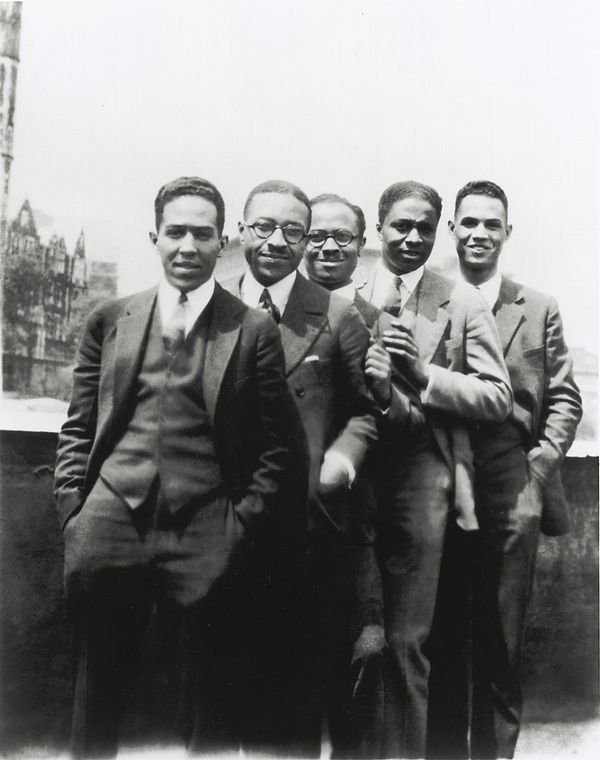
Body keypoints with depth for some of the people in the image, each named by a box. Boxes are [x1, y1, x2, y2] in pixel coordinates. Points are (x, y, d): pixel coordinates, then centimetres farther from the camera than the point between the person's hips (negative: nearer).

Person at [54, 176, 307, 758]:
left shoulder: (254, 332, 2)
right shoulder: (109, 321, 10)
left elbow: (280, 449, 1)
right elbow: (77, 430, 12)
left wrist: (242, 528, -6)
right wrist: (74, 510, 2)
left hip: (205, 539, -2)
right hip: (109, 529, 2)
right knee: (95, 705, 16)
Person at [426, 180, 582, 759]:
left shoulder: (538, 310, 9)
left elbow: (563, 397, 9)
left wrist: (543, 460, -2)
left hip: (511, 491, 1)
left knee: (501, 640, 8)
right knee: (441, 636, 9)